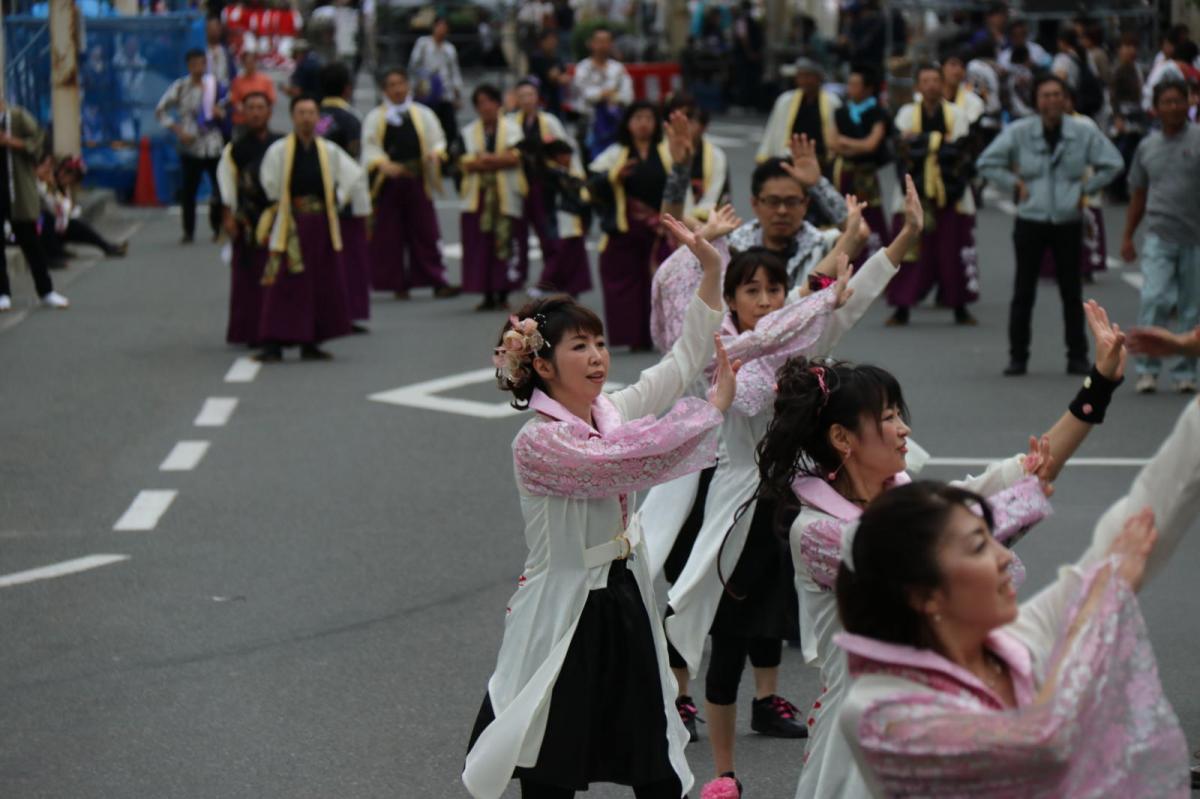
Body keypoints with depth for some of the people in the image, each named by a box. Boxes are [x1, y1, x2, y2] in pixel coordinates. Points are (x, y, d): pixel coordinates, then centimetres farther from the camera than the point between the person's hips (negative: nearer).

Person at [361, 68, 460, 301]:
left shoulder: (423, 114, 11)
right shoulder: (375, 117, 7)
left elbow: (437, 140, 7)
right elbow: (370, 148, -2)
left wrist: (434, 154, -16)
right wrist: (384, 164, -21)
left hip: (417, 182, 0)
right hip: (388, 183, 0)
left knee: (425, 232, -3)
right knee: (390, 236, 1)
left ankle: (437, 281, -2)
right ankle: (398, 284, 9)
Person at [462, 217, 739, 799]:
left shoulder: (612, 410, 4)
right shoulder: (537, 443, -18)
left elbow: (684, 359, 8)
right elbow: (624, 462, -27)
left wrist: (712, 271, -3)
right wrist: (715, 406, -21)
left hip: (625, 598, 7)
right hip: (564, 613, -7)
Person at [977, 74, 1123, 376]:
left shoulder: (1085, 133, -1)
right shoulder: (1018, 133, -2)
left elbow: (1112, 164, 8)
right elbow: (986, 163, 4)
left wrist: (1085, 188, 2)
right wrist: (1014, 184, -1)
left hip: (1068, 223, 0)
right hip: (1030, 222, 0)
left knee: (1072, 292, 4)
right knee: (1023, 292, 1)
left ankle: (1077, 357, 11)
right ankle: (1018, 356, 8)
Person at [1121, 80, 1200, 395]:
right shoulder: (1147, 146, 11)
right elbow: (1138, 197, 20)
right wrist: (1127, 237, 15)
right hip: (1159, 236, 1)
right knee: (1154, 299, -14)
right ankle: (1147, 368, -7)